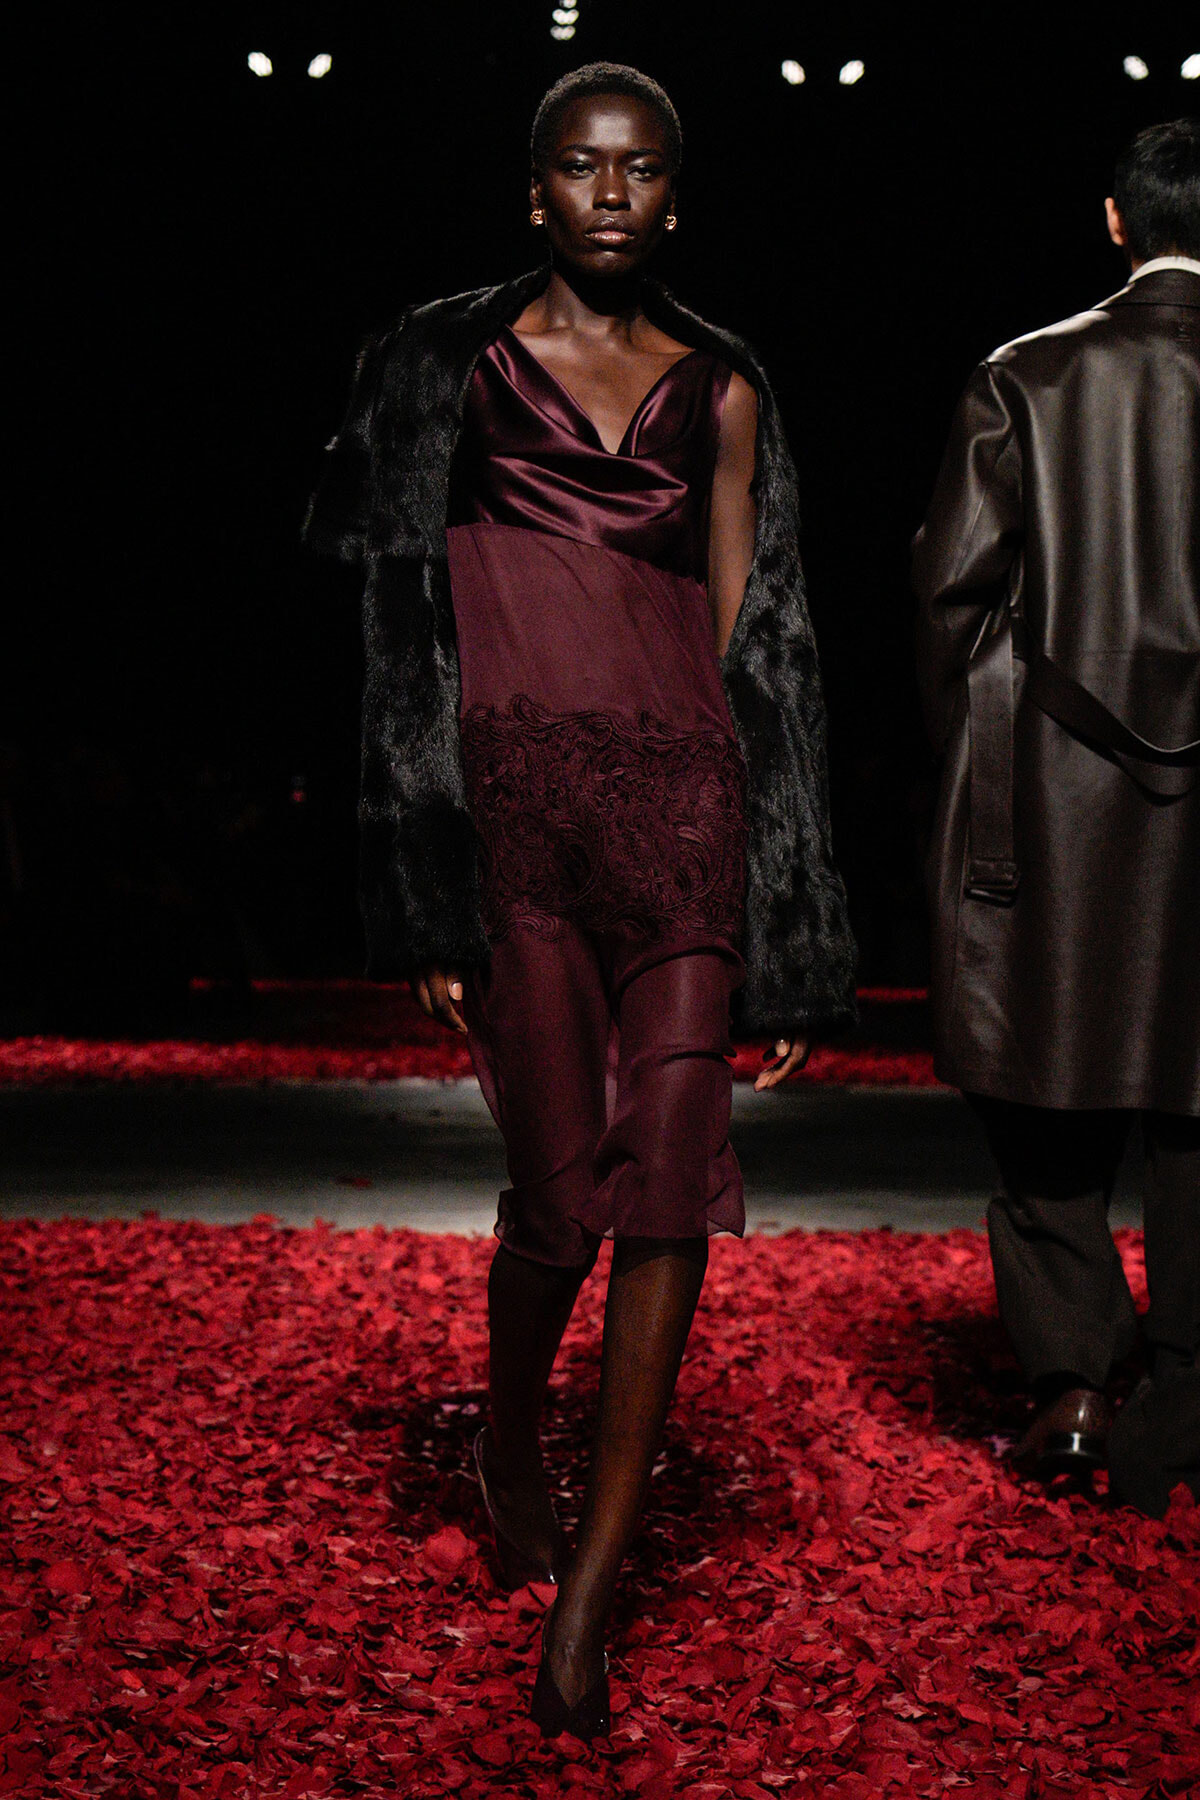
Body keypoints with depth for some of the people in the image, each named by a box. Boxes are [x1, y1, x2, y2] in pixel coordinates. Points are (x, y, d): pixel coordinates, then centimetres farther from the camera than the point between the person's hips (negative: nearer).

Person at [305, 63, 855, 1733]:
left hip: (685, 801, 2)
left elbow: (748, 640, 11)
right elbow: (410, 630, 6)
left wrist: (790, 934, 6)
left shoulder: (719, 387, 13)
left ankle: (590, 1586, 5)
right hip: (520, 800, -2)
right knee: (560, 1194, 0)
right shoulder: (451, 363, 8)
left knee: (670, 1186, -6)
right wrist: (427, 910, -1)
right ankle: (509, 1444, 33)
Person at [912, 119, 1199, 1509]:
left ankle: (1070, 1376, 10)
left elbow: (951, 581, -2)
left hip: (1056, 785, -1)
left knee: (1047, 1081, 13)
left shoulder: (1028, 378, -3)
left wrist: (977, 751, 10)